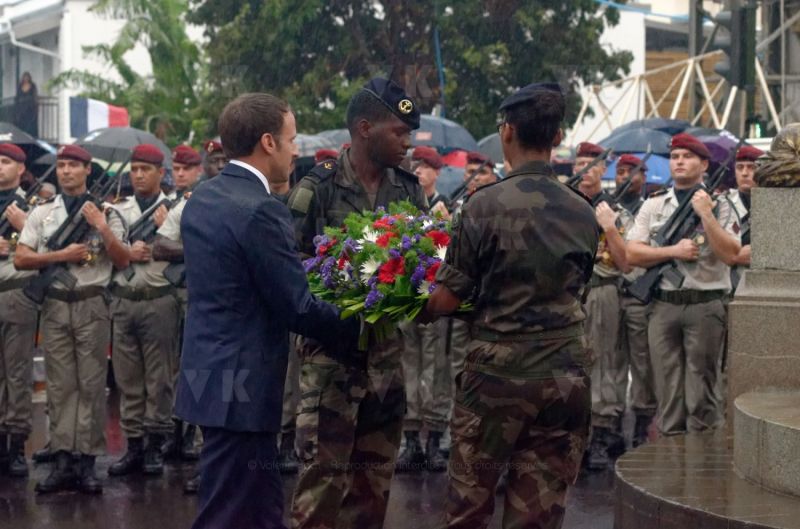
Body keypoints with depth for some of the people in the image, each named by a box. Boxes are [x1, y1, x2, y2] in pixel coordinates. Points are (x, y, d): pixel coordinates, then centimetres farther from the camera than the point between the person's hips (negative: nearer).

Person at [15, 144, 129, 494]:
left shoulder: (105, 213, 5)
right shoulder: (42, 213, 10)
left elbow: (123, 261, 1)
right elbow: (21, 259, 2)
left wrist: (102, 229, -12)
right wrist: (63, 255, -9)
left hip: (92, 304, -2)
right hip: (56, 305, 2)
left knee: (92, 384, -1)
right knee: (60, 385, 1)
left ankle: (88, 462, 1)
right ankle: (63, 462, 2)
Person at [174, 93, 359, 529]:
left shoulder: (201, 199, 10)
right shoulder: (260, 211, -19)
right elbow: (298, 308, -18)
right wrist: (360, 326, -2)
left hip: (209, 375, 9)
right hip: (242, 386, -9)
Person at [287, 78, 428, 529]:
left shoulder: (410, 191, 6)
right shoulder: (317, 190, -8)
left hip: (388, 347, 5)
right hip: (331, 347, -5)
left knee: (376, 471, 11)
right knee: (323, 470, -6)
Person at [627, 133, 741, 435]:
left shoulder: (719, 205, 5)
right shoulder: (653, 205, 12)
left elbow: (730, 254, -8)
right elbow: (632, 254, 3)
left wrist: (706, 215, -13)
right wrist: (673, 251, -9)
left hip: (706, 305, -2)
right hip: (663, 306, 2)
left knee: (701, 388, 0)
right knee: (667, 388, 4)